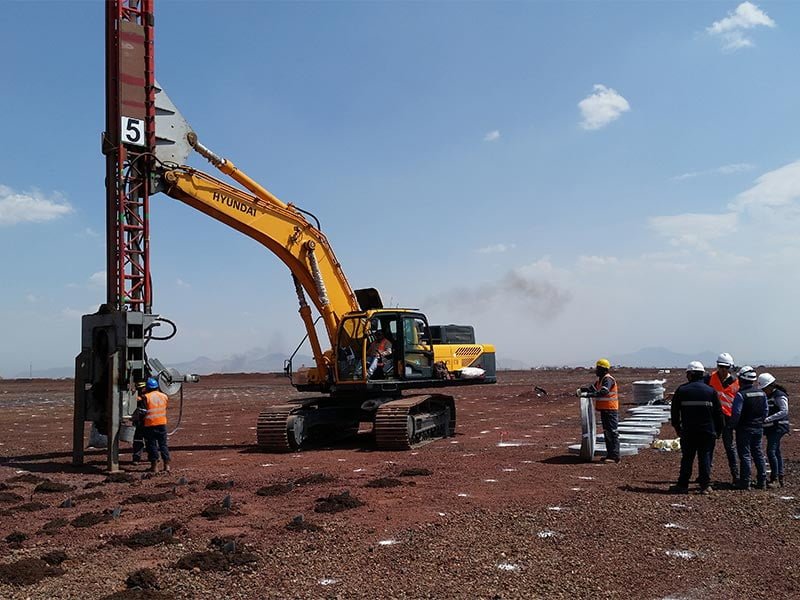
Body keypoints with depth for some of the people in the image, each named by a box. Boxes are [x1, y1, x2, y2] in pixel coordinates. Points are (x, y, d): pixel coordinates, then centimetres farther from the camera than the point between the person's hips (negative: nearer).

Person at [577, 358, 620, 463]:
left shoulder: (608, 379, -16)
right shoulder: (601, 379, 18)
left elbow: (603, 392, -29)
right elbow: (593, 388, 20)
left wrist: (588, 394, -32)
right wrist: (582, 389, 2)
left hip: (610, 410, -11)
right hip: (604, 410, 11)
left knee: (612, 433, -10)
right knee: (607, 432, 13)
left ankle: (614, 457, -11)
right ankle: (610, 455, 20)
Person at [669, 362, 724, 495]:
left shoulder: (681, 390, -1)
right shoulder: (710, 391, 1)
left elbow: (674, 411, 5)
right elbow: (718, 413, 4)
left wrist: (677, 427, 16)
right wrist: (718, 431, 12)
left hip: (688, 431, 0)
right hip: (707, 431, 1)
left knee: (687, 458, 6)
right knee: (705, 457, 7)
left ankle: (683, 485, 9)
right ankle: (705, 485, 6)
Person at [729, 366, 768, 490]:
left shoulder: (741, 394, -17)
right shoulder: (762, 394, 5)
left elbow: (736, 413, -19)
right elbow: (765, 411, 11)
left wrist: (733, 425, -5)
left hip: (744, 429, -6)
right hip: (758, 428, 6)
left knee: (745, 455, -1)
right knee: (758, 454, 14)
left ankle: (745, 482, 1)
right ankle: (762, 482, 17)